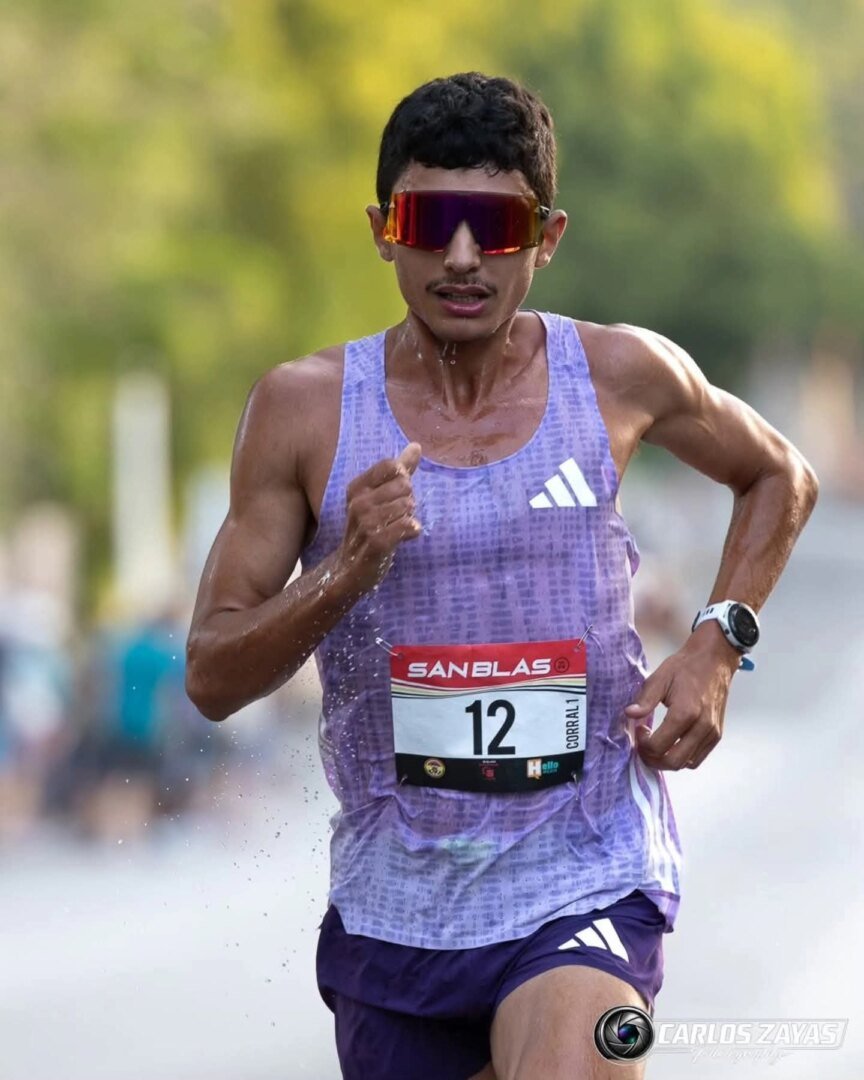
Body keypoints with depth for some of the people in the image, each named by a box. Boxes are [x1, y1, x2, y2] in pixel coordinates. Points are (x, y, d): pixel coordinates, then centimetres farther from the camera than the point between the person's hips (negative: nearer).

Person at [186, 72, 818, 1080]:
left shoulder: (622, 376, -2)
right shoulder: (302, 409, -3)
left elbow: (779, 476, 18)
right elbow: (212, 678, -3)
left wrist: (717, 643, 2)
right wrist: (348, 572, -20)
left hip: (585, 887, -2)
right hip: (392, 909, 2)